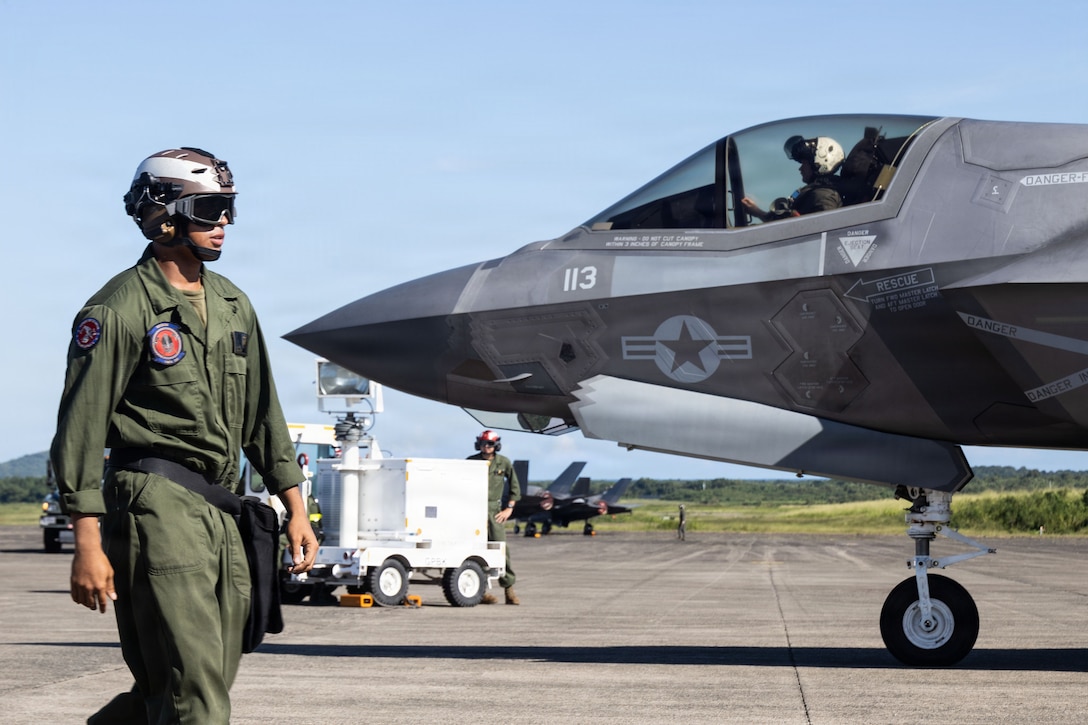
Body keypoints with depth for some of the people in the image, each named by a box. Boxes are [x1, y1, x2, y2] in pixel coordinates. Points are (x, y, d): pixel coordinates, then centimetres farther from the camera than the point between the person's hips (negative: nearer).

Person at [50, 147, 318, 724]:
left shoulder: (232, 305, 15)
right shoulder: (119, 309, -8)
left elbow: (261, 415, 21)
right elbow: (81, 427, -10)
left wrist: (294, 509, 16)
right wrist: (88, 542, -15)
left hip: (223, 511, 8)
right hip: (155, 506, -7)